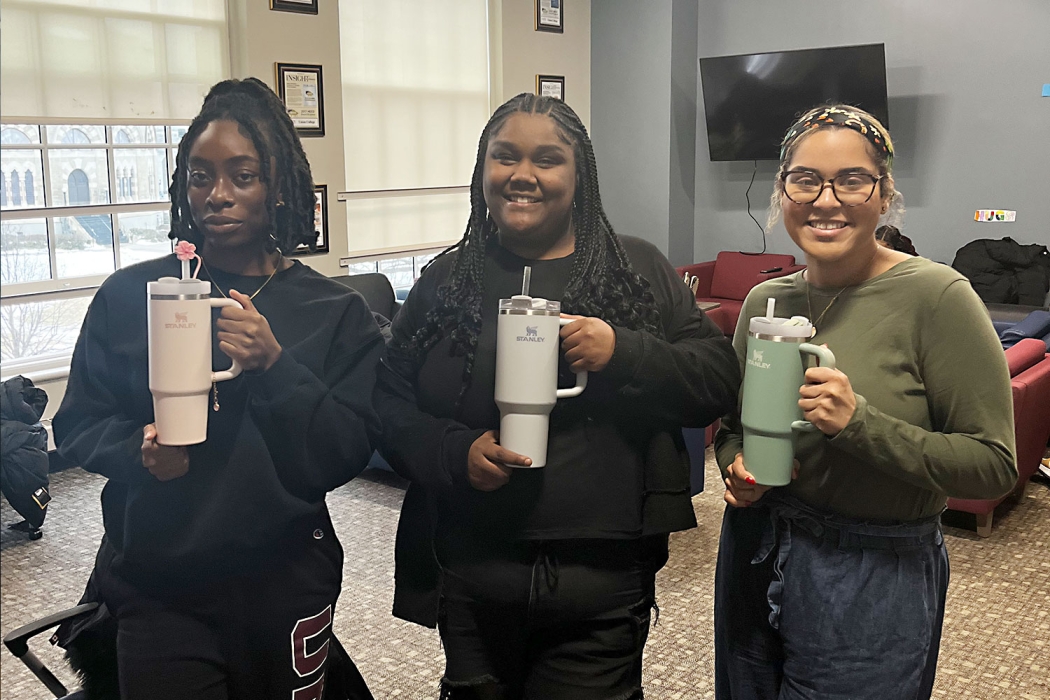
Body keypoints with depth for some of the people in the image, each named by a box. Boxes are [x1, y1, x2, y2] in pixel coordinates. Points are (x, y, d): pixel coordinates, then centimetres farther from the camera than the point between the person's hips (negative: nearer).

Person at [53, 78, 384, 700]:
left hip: (286, 584, 1)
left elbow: (349, 455, -9)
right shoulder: (129, 296, -1)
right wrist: (138, 449, -18)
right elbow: (77, 424, 3)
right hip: (157, 591, 0)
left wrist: (275, 367, -22)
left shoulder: (336, 312, -2)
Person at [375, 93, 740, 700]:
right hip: (470, 579, 2)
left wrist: (624, 352, -20)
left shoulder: (639, 270, 1)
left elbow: (720, 381, -4)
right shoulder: (446, 280, 4)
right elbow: (389, 405, 4)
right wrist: (455, 451, -14)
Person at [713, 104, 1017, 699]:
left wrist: (860, 422, -27)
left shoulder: (936, 296, -14)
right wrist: (737, 465, -7)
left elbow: (994, 464, -16)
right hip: (752, 558, 5)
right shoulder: (765, 300, 2)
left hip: (874, 580, -5)